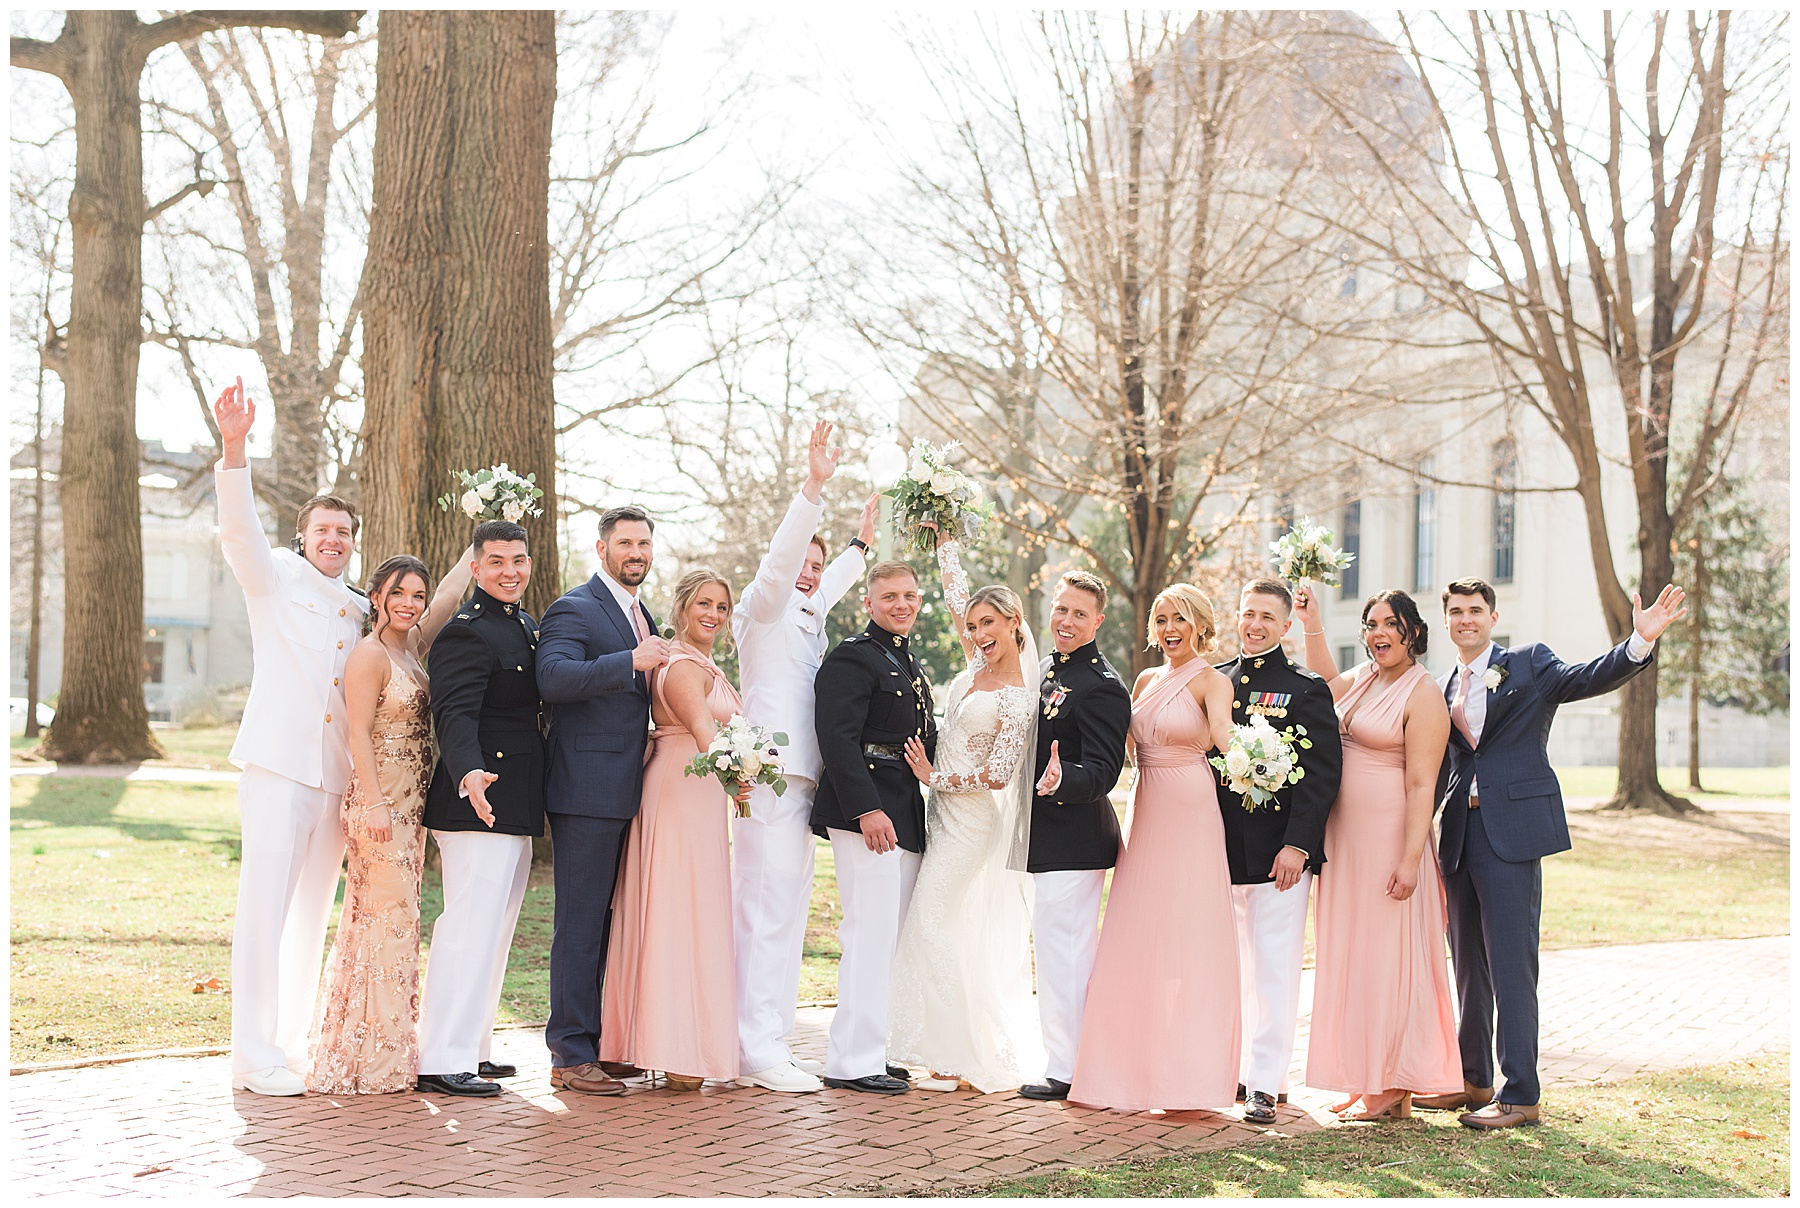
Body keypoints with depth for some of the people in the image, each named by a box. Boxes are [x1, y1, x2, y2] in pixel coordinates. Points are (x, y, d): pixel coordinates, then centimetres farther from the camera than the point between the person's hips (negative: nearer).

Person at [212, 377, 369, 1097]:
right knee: (265, 906, -9)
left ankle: (293, 1045, 17)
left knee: (312, 913, 9)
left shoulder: (362, 613, 20)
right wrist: (234, 448, -29)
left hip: (337, 778, 6)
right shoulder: (276, 579, 4)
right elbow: (240, 529, -14)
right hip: (279, 766, -6)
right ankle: (255, 1058, -6)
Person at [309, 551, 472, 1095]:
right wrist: (375, 806, -20)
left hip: (408, 805, 9)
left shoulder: (410, 647, 13)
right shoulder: (369, 655, -10)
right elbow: (359, 734, -15)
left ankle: (387, 1052, 14)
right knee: (388, 917, -8)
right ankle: (373, 1058, -4)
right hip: (379, 802, -9)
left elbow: (450, 592, 26)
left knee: (394, 920, 9)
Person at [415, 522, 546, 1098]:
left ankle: (472, 1048, 25)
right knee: (470, 927, -10)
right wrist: (469, 773, -42)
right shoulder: (466, 632, -13)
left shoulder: (526, 626, 17)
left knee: (493, 932, 16)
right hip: (478, 805, -10)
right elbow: (454, 714, -25)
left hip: (516, 810, 10)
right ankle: (441, 1061, -6)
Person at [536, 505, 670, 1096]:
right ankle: (570, 1056, -2)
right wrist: (631, 661, -33)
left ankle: (598, 1043, 21)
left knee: (607, 922, 13)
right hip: (588, 791, -9)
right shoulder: (573, 609, -8)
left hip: (629, 793, 9)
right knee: (580, 925, -6)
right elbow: (553, 677, -26)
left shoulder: (642, 617, 19)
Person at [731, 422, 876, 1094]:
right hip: (771, 778, -9)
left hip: (798, 781, 9)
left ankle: (768, 1045, 14)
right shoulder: (764, 607, -2)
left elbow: (828, 584, 43)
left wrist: (861, 544, 53)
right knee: (768, 914, -11)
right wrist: (814, 488, -29)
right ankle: (760, 1051, -11)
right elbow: (781, 557, -20)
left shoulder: (805, 616, 21)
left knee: (784, 913, 10)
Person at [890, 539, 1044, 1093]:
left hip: (970, 819, -9)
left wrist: (934, 778, -11)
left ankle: (964, 1058, -6)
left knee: (936, 928, -9)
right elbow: (955, 591, 14)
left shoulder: (1016, 700, -17)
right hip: (947, 815, 9)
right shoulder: (980, 664, 5)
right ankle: (989, 1052, 13)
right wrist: (945, 534, 13)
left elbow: (997, 775, -20)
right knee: (969, 935, 9)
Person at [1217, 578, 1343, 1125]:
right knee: (1233, 968, 10)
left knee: (1275, 970, -3)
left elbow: (1322, 774, -6)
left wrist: (1297, 844, -14)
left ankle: (1266, 1083, 0)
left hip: (1278, 852, -4)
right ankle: (1235, 1070, 19)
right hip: (1221, 850, 4)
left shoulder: (1307, 690, 0)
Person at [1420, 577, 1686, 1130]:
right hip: (1458, 836, 6)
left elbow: (1588, 678, -14)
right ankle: (1473, 1081, 25)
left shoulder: (1528, 664, 2)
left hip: (1513, 831, -6)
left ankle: (1520, 1095, -2)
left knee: (1511, 965, -6)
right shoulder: (1443, 689, 16)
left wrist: (1641, 640, -32)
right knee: (1468, 965, 14)